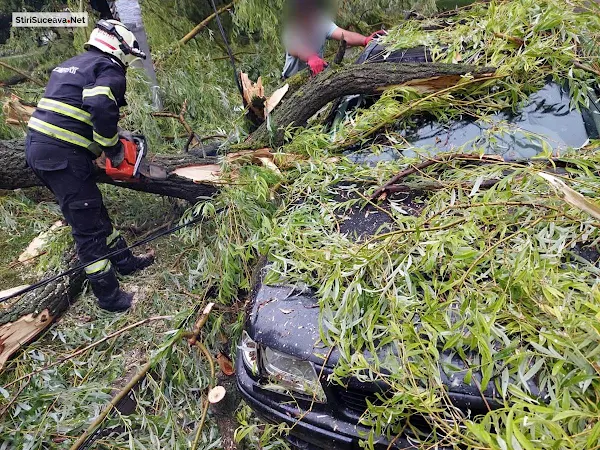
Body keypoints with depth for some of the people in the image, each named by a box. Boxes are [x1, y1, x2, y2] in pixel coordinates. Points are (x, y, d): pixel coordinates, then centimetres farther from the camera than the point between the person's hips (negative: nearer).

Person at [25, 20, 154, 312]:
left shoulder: (70, 66, 24)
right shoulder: (109, 69, -5)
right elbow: (102, 108, -23)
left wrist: (113, 133, 21)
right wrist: (113, 149, -11)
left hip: (38, 147, 10)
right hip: (62, 156, -10)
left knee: (94, 212, 20)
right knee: (88, 227, -3)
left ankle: (124, 261, 35)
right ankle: (109, 296, 7)